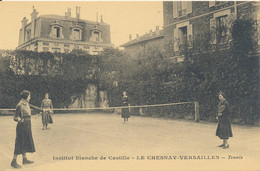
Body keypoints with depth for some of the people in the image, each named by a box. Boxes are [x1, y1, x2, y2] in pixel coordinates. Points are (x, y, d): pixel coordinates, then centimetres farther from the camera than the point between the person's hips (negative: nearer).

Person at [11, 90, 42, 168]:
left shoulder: (26, 104, 8)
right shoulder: (19, 105, -16)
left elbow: (34, 107, 27)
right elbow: (15, 118, -15)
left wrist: (42, 110, 42)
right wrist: (19, 120, -38)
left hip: (27, 126, 9)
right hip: (22, 125, -9)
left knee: (25, 143, 15)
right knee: (20, 143, -5)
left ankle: (25, 159, 25)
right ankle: (14, 161, 4)